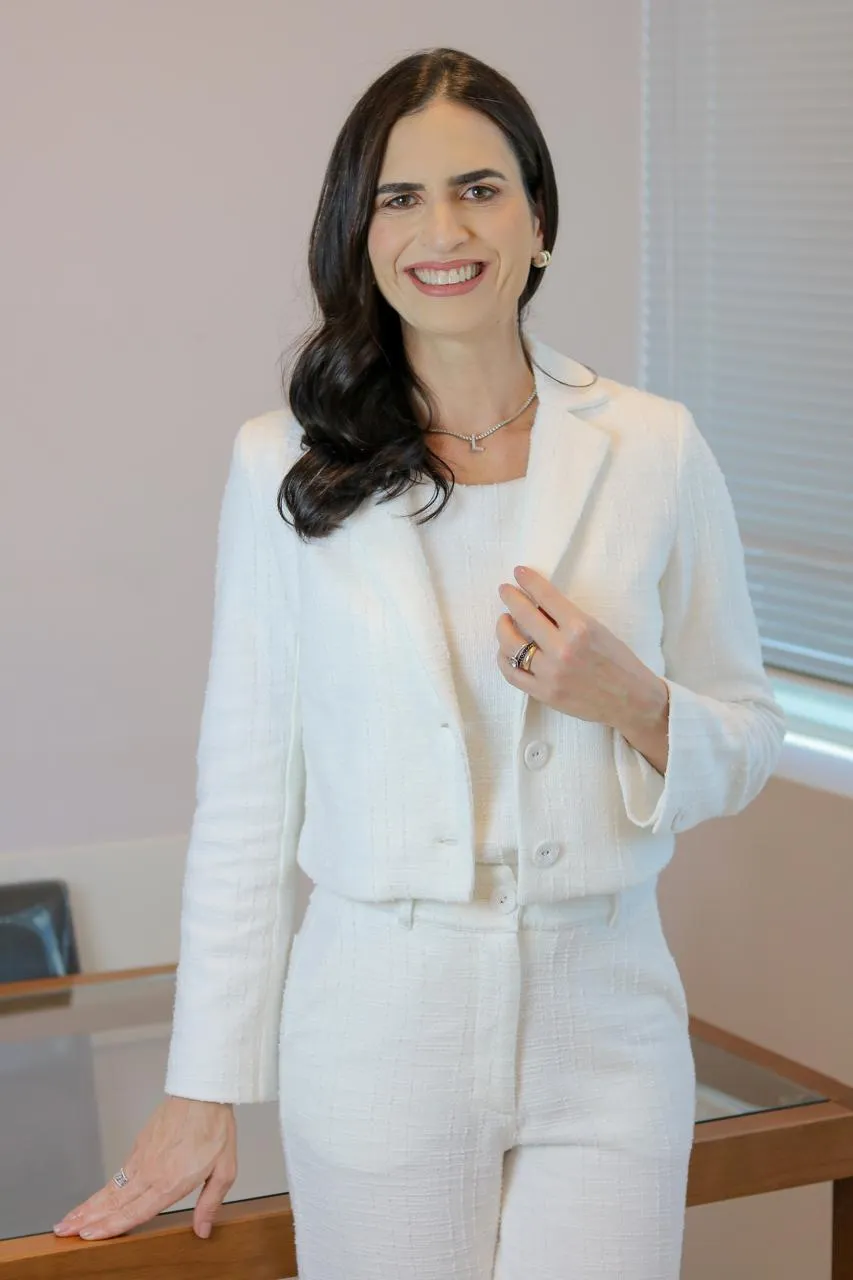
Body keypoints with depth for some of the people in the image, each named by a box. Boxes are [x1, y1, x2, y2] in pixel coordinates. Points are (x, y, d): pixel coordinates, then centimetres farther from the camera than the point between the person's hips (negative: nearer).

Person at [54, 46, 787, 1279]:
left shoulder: (655, 449, 0)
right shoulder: (285, 465, -2)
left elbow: (747, 745, 8)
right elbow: (244, 792, 1)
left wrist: (634, 703, -14)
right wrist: (203, 1091, 2)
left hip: (603, 1033, 1)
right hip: (375, 1028, 0)